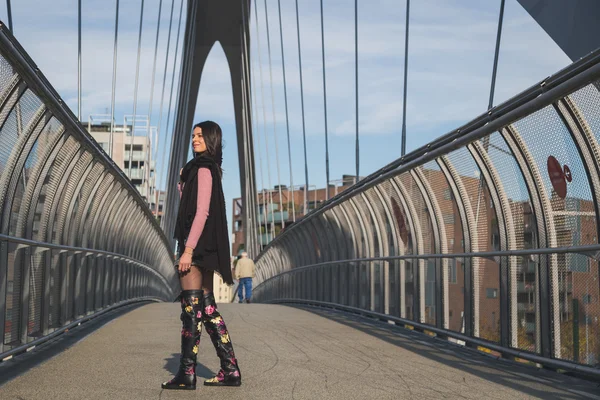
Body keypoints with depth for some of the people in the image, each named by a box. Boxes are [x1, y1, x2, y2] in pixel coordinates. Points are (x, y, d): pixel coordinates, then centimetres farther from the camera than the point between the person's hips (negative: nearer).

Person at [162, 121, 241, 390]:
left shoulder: (203, 169, -10)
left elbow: (202, 212, -18)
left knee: (191, 307, -8)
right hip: (203, 247, 10)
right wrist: (182, 183, 13)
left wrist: (188, 249, -22)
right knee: (207, 308, 9)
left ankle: (187, 375, -6)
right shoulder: (207, 169, 19)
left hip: (197, 245, -10)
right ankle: (230, 370, 9)